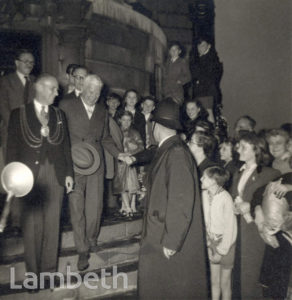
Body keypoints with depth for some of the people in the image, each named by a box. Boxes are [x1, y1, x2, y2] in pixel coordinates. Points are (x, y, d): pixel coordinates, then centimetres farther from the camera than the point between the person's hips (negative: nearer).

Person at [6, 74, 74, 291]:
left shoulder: (59, 115, 12)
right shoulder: (19, 114, 3)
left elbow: (66, 145, 11)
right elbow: (12, 146, 1)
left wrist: (69, 173, 6)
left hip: (55, 175, 2)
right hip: (29, 175, -2)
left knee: (52, 224, 5)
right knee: (32, 225, 3)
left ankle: (49, 269, 18)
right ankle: (32, 271, 18)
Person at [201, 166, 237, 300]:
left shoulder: (226, 198, -21)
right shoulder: (205, 194, -5)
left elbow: (230, 228, -17)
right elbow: (205, 220, 2)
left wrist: (221, 251, -14)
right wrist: (209, 242, -1)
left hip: (225, 243, -4)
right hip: (211, 242, 5)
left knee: (225, 282, 8)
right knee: (214, 280, 14)